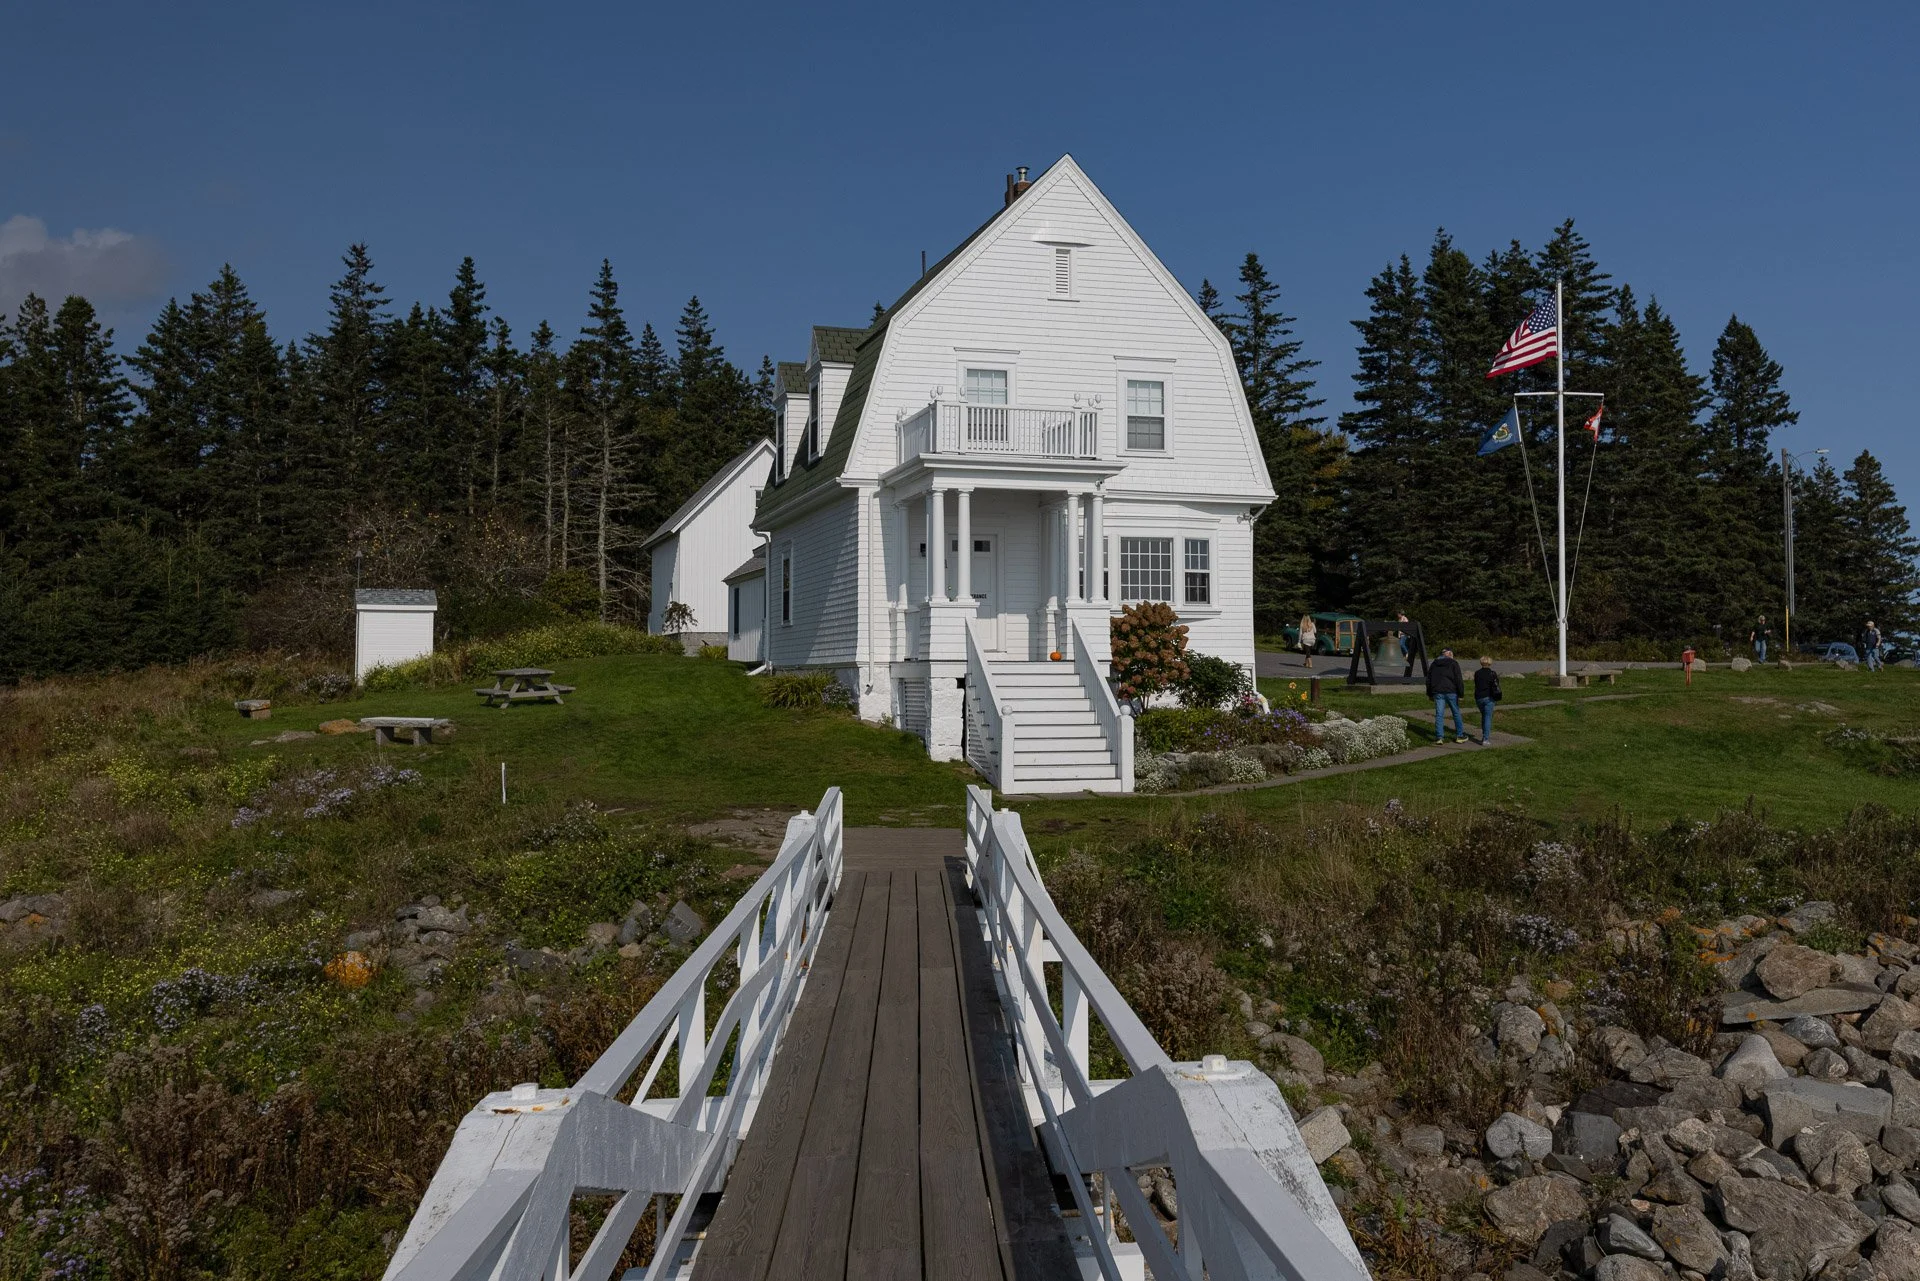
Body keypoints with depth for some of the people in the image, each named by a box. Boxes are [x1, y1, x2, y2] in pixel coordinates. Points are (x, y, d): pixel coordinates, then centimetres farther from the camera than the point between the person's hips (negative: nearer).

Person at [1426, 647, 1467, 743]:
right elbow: (1458, 679, -9)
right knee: (1456, 713, 10)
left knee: (1439, 714, 2)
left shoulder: (1434, 664, 12)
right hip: (1451, 692, -3)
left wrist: (1430, 694, 21)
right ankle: (1460, 735, 15)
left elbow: (1428, 680, 15)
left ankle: (1439, 737, -3)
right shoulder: (1453, 663, -3)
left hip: (1438, 692, 3)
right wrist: (1461, 694, -7)